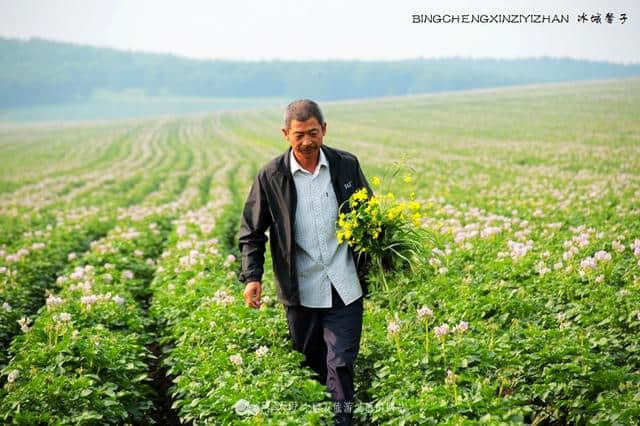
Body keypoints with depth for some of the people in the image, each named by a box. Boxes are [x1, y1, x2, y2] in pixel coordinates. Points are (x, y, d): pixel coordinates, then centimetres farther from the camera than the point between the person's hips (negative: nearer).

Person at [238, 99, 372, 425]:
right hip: (301, 291, 1)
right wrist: (252, 276, -8)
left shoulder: (347, 165, -2)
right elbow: (251, 232, 2)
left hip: (345, 287, 0)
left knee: (341, 365, -2)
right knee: (310, 364, 15)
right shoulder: (270, 176, -5)